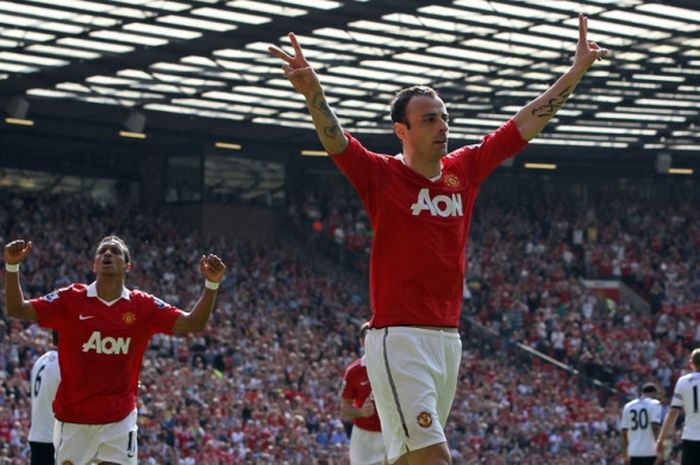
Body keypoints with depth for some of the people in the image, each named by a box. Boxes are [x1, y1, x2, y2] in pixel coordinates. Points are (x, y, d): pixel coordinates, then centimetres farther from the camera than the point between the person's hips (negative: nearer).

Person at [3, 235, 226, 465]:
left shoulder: (143, 306, 0)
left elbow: (193, 323, -2)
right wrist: (12, 266, -20)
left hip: (119, 420, 0)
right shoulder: (71, 300, -3)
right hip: (73, 418, 0)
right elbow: (17, 310, -5)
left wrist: (211, 284, -16)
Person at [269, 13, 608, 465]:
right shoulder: (382, 175, -4)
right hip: (398, 338, -6)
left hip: (448, 338, 6)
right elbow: (335, 139, -21)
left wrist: (577, 69, 18)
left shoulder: (465, 169, 11)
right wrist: (313, 93, -40)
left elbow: (528, 122, 17)